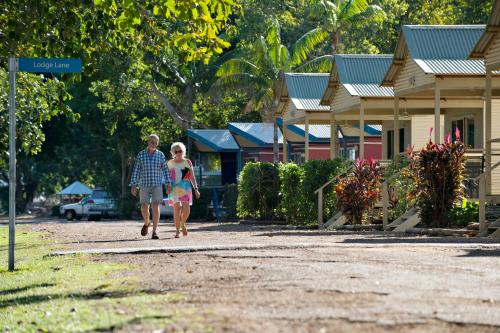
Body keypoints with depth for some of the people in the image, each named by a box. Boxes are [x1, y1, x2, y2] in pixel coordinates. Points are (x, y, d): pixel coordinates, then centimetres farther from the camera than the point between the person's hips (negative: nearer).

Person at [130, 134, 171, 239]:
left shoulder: (160, 155, 2)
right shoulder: (141, 155, 1)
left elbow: (165, 170, 5)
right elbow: (136, 170, 2)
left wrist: (168, 184, -2)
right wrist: (133, 185, -3)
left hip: (157, 184, -1)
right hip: (144, 184, 1)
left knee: (156, 207, -9)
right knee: (144, 206, -1)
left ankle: (154, 231, -7)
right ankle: (146, 223, 31)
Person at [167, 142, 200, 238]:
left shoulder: (187, 162, 7)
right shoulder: (170, 163, 7)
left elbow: (192, 177, 7)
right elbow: (167, 177, 13)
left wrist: (196, 189, 1)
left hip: (186, 188, 1)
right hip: (174, 189, -1)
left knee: (186, 209, -5)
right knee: (177, 209, -10)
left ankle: (182, 224, 26)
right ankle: (177, 230, -5)